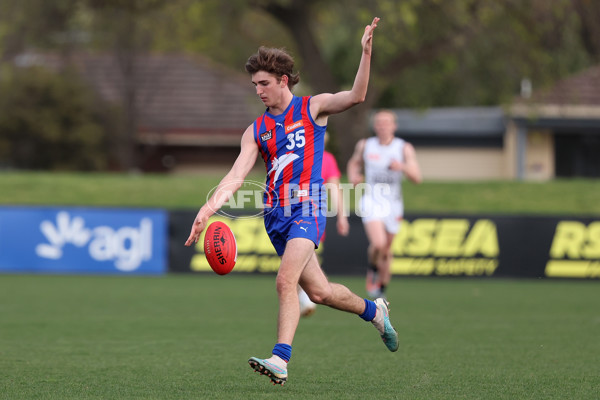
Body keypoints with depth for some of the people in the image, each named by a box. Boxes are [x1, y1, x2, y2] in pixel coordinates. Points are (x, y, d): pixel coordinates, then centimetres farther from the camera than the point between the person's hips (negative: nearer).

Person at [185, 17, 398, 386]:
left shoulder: (313, 108, 4)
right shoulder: (256, 131, 13)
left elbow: (356, 96, -11)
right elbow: (236, 177, 4)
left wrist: (366, 53, -24)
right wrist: (207, 210, -11)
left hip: (306, 208, -5)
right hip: (276, 215, 5)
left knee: (286, 281, -23)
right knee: (319, 291, 9)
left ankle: (281, 360, -27)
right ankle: (373, 311, 34)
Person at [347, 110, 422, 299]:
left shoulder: (404, 148, -5)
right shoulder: (365, 145, 0)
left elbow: (417, 178, -12)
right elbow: (354, 163, 20)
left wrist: (402, 167, -31)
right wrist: (353, 176, -2)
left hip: (393, 205, 1)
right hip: (371, 203, -1)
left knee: (386, 250, 11)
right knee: (378, 244, -23)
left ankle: (382, 288, 31)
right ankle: (373, 269, 8)